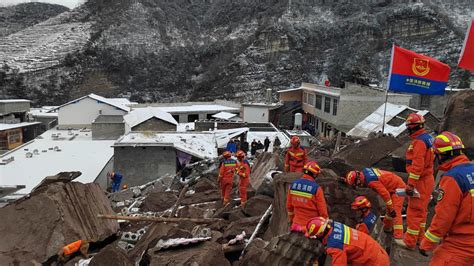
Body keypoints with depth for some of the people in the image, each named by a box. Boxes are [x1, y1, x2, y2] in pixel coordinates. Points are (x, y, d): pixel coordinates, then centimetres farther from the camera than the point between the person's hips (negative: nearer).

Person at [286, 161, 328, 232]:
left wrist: (291, 219, 21)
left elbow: (289, 206, 6)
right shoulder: (316, 189, -21)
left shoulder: (293, 185, -5)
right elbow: (322, 210, -15)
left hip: (296, 224, 4)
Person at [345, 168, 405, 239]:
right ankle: (387, 228, 41)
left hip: (398, 188, -10)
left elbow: (385, 193, -30)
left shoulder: (371, 181, -34)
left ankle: (399, 237, -18)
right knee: (388, 210, 23)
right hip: (393, 186, 10)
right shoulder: (364, 171, -8)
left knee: (395, 212, -16)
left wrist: (391, 209, -21)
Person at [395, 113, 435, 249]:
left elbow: (417, 165, -25)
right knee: (421, 210, 18)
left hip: (420, 182, -10)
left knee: (414, 211, -4)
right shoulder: (428, 138, 12)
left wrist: (411, 184, -22)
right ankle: (419, 237, 30)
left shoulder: (419, 141, -20)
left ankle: (410, 241, 3)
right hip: (427, 179, 10)